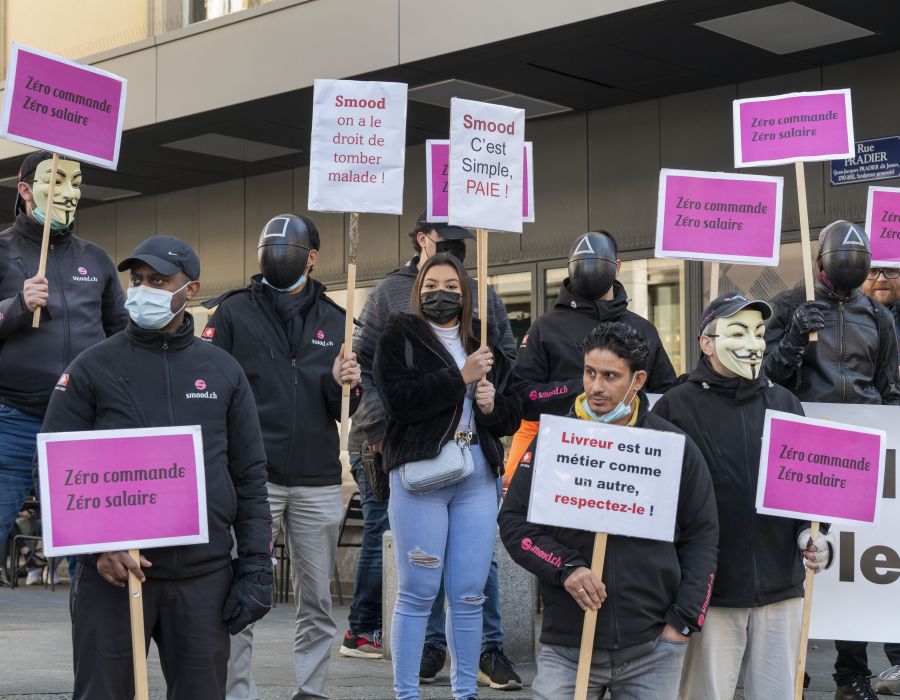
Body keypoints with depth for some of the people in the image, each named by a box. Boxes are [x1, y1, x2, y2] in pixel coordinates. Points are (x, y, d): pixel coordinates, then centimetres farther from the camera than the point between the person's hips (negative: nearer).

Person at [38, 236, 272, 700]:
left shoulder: (223, 372, 10)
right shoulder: (92, 368, 3)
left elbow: (249, 476, 10)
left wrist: (255, 566, 3)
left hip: (205, 577, 2)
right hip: (112, 573, -2)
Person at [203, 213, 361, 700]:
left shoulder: (333, 320, 12)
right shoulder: (233, 312, 4)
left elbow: (345, 411, 13)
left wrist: (344, 384, -9)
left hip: (319, 482, 3)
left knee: (317, 601, 9)